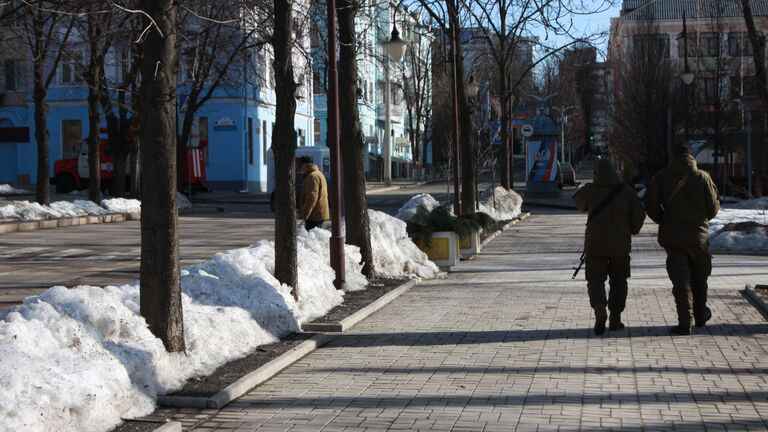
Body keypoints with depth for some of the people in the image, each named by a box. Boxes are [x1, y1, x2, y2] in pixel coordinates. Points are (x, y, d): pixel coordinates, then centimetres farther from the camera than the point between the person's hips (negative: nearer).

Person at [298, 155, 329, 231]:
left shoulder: (312, 177, -14)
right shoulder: (319, 174, 20)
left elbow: (312, 198, -23)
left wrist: (305, 214, -24)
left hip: (314, 216, -11)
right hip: (320, 214, 11)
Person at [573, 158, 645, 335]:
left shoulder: (590, 190, -5)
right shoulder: (627, 192, -3)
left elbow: (578, 201, 14)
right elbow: (639, 214, -5)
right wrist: (632, 230, 13)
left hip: (595, 244, -1)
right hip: (620, 245, 1)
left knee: (595, 280, 5)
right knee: (618, 281, 14)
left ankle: (600, 309, -21)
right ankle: (615, 318, 13)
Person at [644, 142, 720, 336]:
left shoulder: (661, 177, -3)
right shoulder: (703, 177, -4)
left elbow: (651, 204, -8)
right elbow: (713, 207, -3)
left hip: (672, 235, 0)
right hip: (698, 235, 0)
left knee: (680, 278, 0)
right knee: (699, 276, 19)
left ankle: (685, 322, -8)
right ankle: (700, 315, 32)